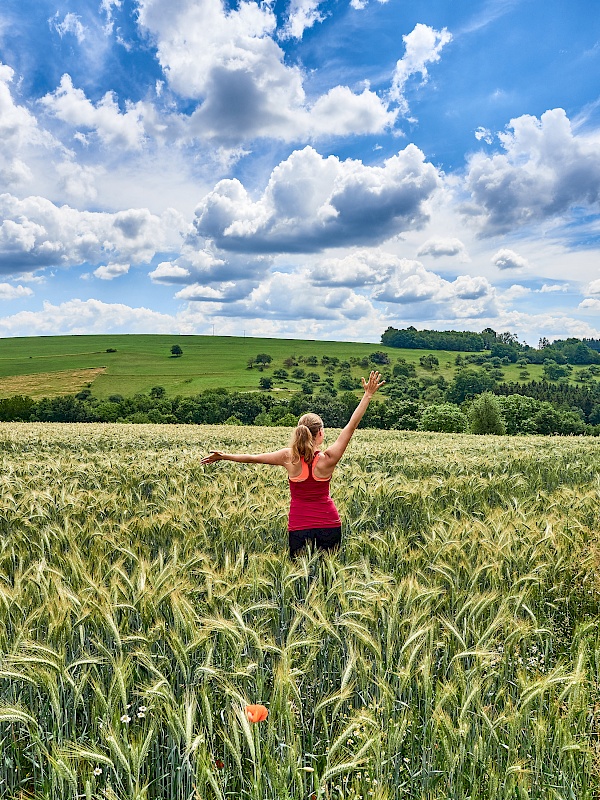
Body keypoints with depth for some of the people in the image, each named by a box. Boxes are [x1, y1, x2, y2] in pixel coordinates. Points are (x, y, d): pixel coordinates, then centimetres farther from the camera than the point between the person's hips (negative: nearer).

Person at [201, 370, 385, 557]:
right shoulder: (328, 459, -11)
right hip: (330, 527, 0)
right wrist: (368, 395, -6)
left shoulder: (288, 457, -9)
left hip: (299, 529, 0)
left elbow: (253, 458, 2)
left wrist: (224, 456, 16)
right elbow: (351, 425, -9)